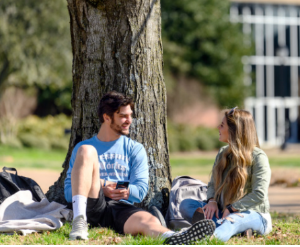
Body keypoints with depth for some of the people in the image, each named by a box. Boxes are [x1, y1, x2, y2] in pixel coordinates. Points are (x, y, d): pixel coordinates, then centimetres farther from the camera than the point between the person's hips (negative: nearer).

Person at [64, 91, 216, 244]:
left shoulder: (135, 149, 21)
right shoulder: (85, 146, 19)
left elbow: (140, 191, 9)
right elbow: (68, 191, 10)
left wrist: (127, 191, -16)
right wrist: (100, 188, -10)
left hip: (122, 209, 1)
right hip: (91, 207, -1)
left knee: (149, 221, -35)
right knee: (86, 151, -21)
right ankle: (79, 220, -40)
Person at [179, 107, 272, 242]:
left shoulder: (257, 157, -7)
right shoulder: (223, 153, 15)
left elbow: (259, 194, -16)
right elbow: (213, 184, 18)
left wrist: (231, 209, -19)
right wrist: (212, 201, -6)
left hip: (253, 214, -8)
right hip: (222, 211, 8)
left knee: (231, 221, -42)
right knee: (186, 204, -12)